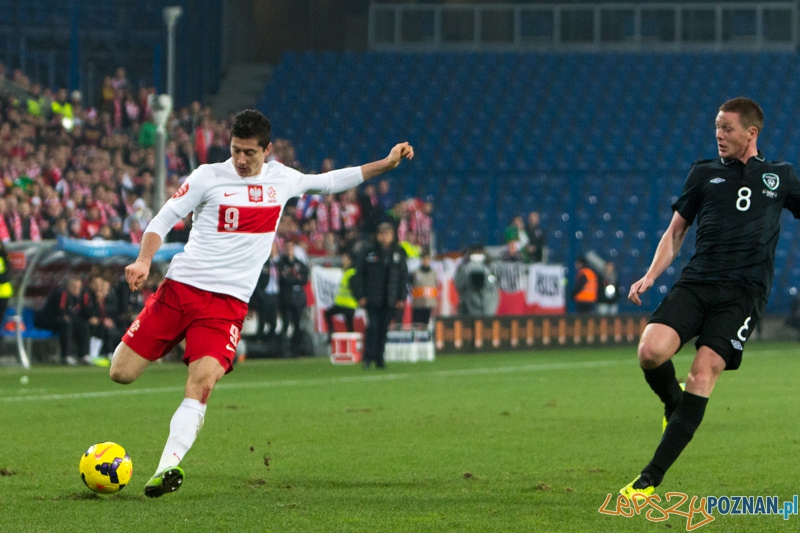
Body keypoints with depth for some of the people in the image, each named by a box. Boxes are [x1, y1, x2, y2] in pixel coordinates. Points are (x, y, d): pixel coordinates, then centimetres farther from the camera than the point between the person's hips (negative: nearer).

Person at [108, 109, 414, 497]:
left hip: (229, 301, 1)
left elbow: (328, 182, 27)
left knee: (201, 385, -22)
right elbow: (163, 220, 0)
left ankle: (167, 467, -26)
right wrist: (144, 261, -18)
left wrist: (386, 163, 24)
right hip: (180, 287, -1)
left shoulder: (281, 180, 10)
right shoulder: (208, 177, -1)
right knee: (121, 374, -3)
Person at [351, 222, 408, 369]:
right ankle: (368, 356, -5)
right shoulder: (368, 251, -1)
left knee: (383, 329, 5)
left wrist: (402, 298, 6)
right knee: (373, 326, -10)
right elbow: (359, 273, 0)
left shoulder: (398, 253, 8)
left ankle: (379, 358, 14)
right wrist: (360, 296, -5)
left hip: (390, 300, 3)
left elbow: (404, 277, 12)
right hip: (372, 298, -2)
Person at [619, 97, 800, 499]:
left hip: (743, 292, -2)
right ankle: (673, 404, 13)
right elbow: (676, 230, 20)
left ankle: (649, 481, -16)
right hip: (696, 281, 2)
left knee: (703, 374, -16)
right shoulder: (704, 173, 16)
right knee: (651, 351, -23)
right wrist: (651, 276, 6)